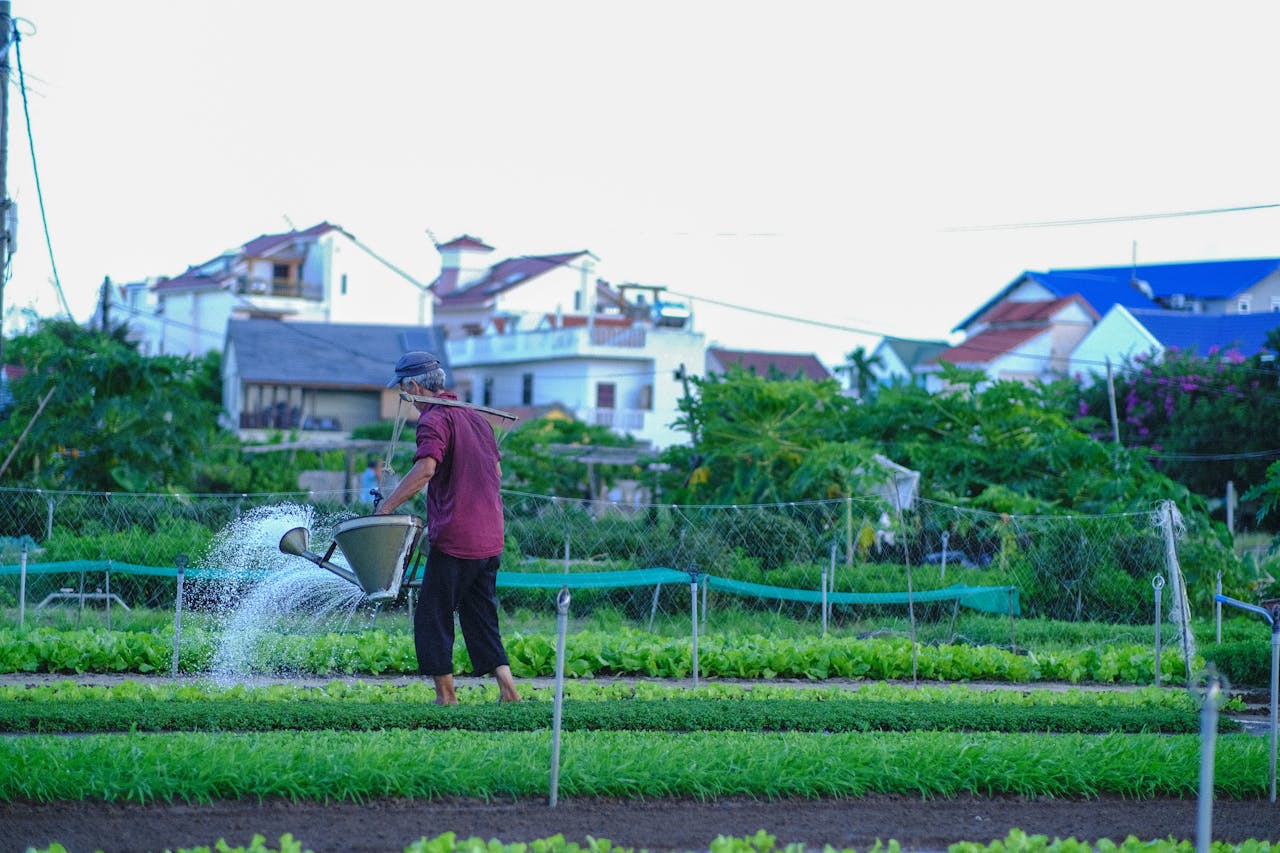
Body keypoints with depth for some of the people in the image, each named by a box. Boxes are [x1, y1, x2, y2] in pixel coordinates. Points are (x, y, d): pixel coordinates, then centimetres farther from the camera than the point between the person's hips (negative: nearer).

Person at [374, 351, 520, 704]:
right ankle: (508, 689, 5)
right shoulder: (475, 416, 16)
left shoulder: (435, 419, -10)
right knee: (481, 620, 14)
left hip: (454, 540, -8)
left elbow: (425, 469, -27)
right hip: (490, 539, 8)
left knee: (432, 618, 4)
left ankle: (446, 695, 6)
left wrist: (386, 507, -22)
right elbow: (496, 471, 24)